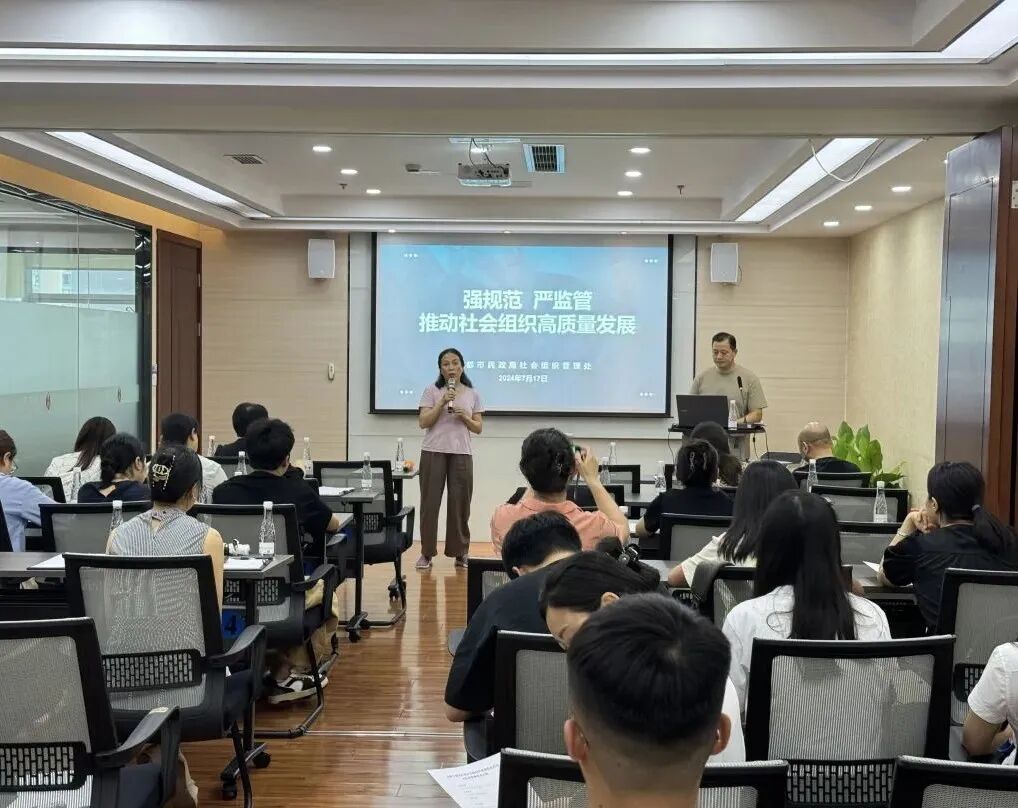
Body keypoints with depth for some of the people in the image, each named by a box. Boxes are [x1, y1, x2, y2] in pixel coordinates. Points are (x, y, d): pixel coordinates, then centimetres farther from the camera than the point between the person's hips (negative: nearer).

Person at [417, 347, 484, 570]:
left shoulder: (472, 394, 8)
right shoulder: (432, 391, 2)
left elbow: (479, 428, 8)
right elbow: (423, 422, -6)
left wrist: (465, 418, -11)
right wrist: (442, 403, -15)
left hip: (461, 454, 2)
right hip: (434, 452, -1)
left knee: (460, 503, 2)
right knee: (430, 502, 1)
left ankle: (460, 552, 13)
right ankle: (427, 553, 9)